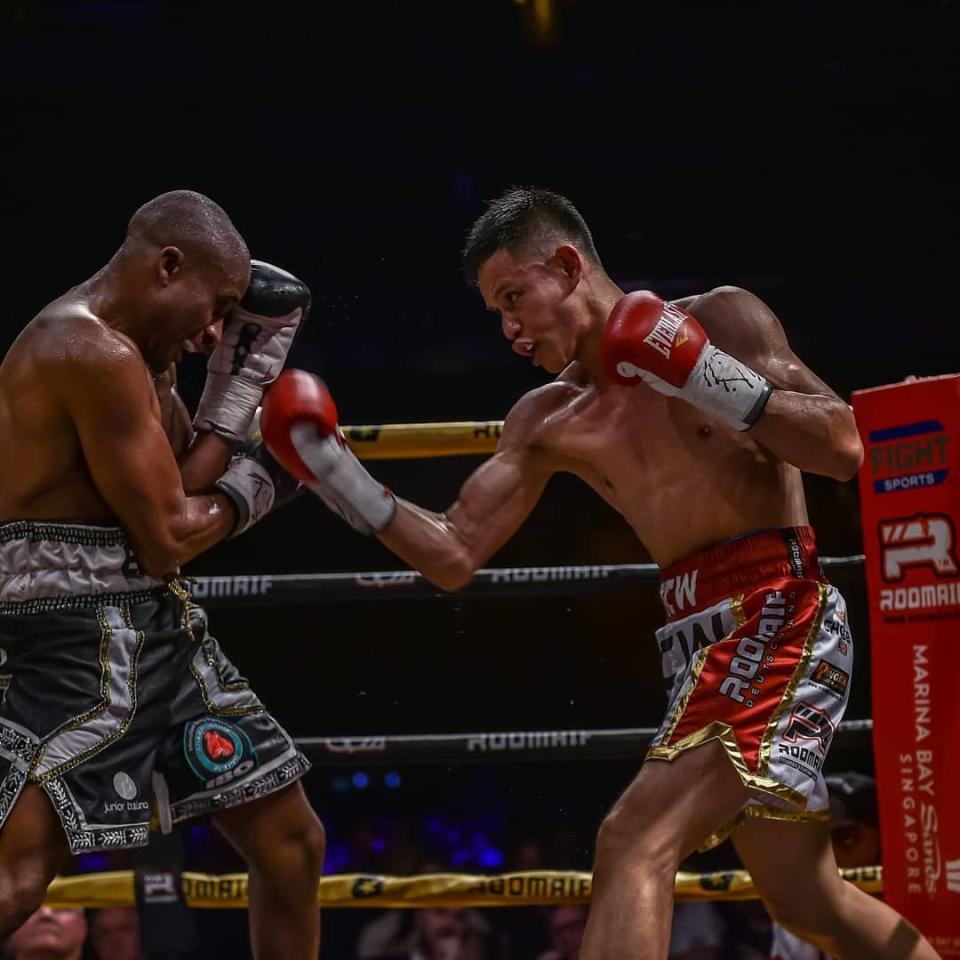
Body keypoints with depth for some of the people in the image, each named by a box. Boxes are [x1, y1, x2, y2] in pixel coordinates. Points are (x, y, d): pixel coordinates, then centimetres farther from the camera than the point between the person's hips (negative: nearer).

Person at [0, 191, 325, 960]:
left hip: (158, 626, 11)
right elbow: (165, 541, -17)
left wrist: (239, 384, 7)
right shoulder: (95, 354, -17)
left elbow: (182, 492, 10)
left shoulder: (132, 352, 15)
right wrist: (255, 487, 1)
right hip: (80, 637, -11)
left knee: (292, 839, 16)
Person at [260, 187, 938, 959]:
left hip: (777, 612, -8)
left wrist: (714, 381, -17)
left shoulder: (721, 319, -1)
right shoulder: (551, 423, 14)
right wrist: (337, 476, 5)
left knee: (634, 843, -21)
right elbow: (454, 555, 14)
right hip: (702, 634, 8)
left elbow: (843, 447, -9)